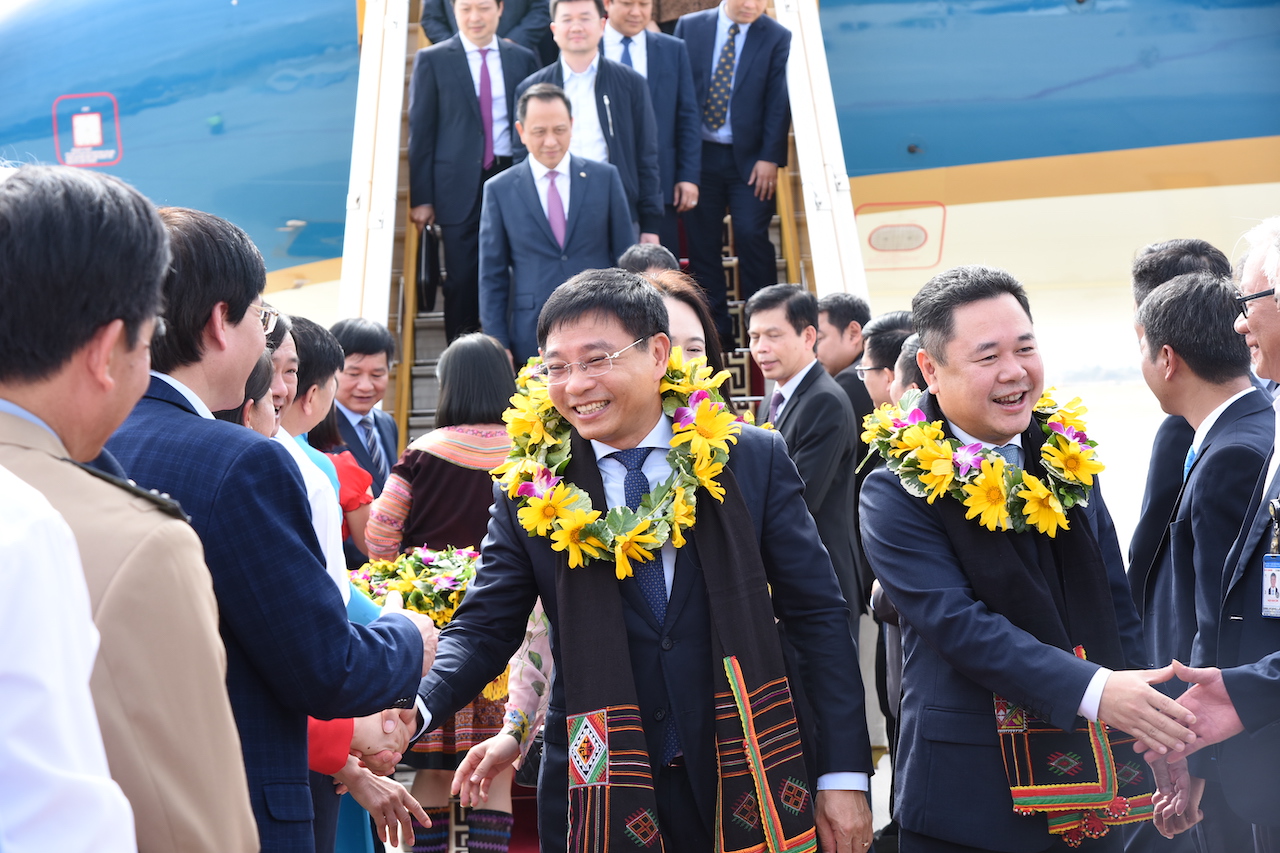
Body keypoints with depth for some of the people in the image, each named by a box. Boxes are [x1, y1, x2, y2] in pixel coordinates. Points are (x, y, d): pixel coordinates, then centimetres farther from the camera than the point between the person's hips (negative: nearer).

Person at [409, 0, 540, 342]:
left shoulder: (523, 59, 8)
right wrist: (421, 197, -4)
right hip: (460, 186, -2)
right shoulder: (432, 60, 2)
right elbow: (421, 131, 1)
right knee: (462, 279, 1)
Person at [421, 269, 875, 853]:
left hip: (742, 783, 0)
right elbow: (483, 629, 0)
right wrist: (412, 708, -20)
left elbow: (818, 615, 0)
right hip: (600, 797, 0)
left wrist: (844, 774, -4)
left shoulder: (754, 459, -3)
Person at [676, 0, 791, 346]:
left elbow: (778, 104, -4)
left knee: (752, 236, -8)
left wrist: (770, 158, -11)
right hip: (698, 153, 2)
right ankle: (715, 327, 13)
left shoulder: (778, 38, -1)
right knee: (702, 241, 4)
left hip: (749, 159, -2)